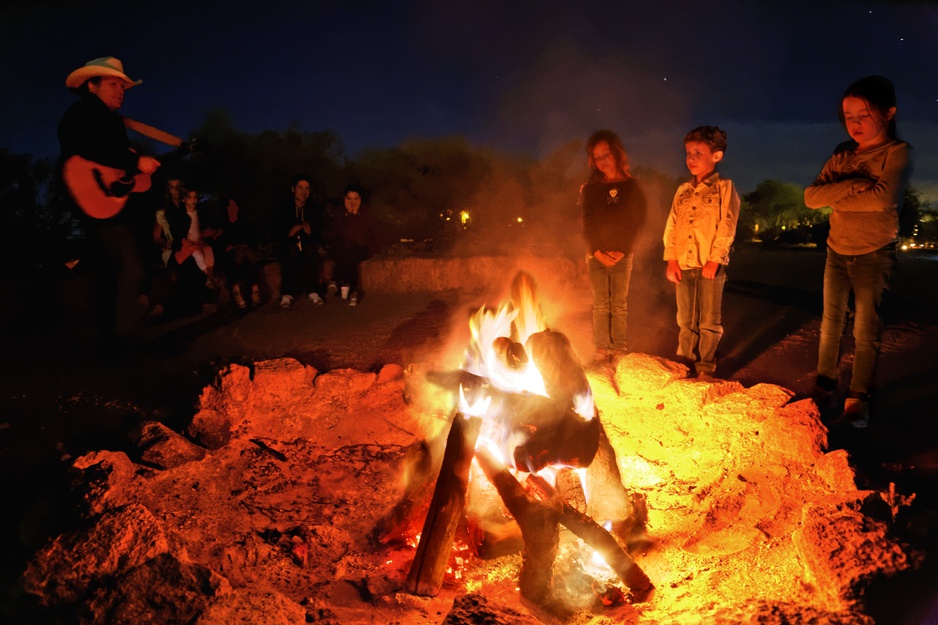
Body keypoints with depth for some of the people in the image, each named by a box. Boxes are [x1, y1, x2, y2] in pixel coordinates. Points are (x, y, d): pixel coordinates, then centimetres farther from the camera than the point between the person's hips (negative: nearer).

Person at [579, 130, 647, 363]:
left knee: (619, 305, 2)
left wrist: (621, 252, -12)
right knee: (600, 305, 3)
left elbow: (636, 224, -2)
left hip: (622, 256, -1)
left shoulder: (632, 187, 2)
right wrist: (598, 252, -10)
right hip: (596, 256, 1)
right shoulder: (589, 189, 6)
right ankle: (601, 349, 7)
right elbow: (587, 224, 1)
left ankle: (619, 348, 7)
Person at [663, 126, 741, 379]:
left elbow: (727, 227, -7)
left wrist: (714, 259, -15)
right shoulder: (682, 191, 14)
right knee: (686, 321, 11)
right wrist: (671, 259, 0)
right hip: (683, 264, 4)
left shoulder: (725, 188, 0)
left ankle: (706, 367, 12)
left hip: (710, 265, -4)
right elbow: (671, 226, 10)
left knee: (709, 322, 2)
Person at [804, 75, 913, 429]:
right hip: (837, 251, 5)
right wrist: (852, 185, -20)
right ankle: (826, 386, 19)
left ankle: (858, 398, 9)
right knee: (831, 323, 9)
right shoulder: (843, 155, 6)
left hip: (874, 255, -5)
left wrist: (837, 198, -15)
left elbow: (884, 198, -28)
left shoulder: (898, 153, -9)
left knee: (866, 331, 0)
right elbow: (811, 197, -6)